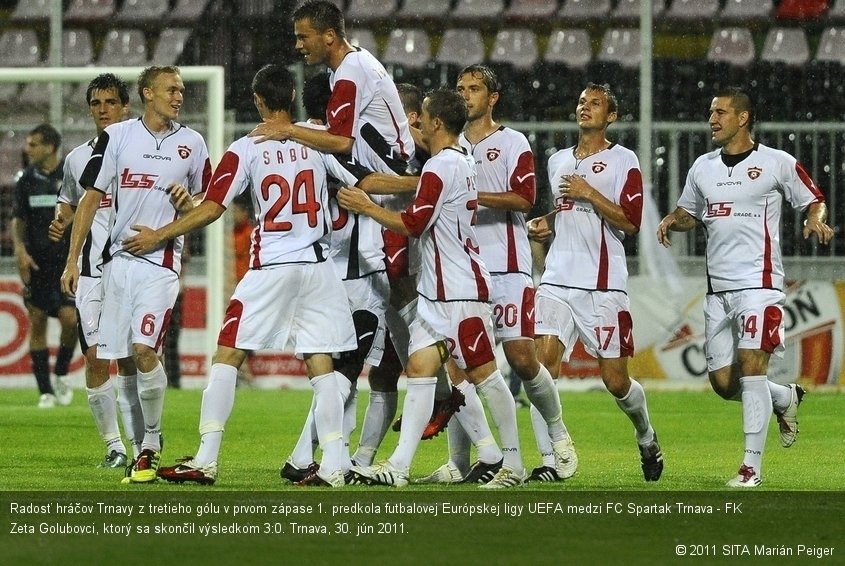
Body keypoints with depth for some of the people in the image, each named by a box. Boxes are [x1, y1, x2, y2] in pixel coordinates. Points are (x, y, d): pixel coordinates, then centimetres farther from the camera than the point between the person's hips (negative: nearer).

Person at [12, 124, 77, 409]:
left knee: (70, 318, -15)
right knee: (37, 321, 0)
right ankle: (45, 391, 6)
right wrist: (20, 249, -3)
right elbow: (18, 218, 12)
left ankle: (62, 373, 11)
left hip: (67, 259, -3)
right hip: (36, 260, 3)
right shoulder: (27, 178, 5)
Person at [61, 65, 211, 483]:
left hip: (163, 261, -2)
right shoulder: (117, 136, 5)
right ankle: (146, 447, 12)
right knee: (125, 357, 1)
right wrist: (72, 260, 2)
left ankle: (150, 445, -5)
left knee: (144, 351, -17)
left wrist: (187, 203, -5)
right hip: (119, 259, 2)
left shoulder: (191, 143, 8)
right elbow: (90, 199, 6)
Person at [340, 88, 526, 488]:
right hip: (438, 291, 10)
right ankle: (399, 466, -3)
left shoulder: (440, 167, -16)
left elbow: (413, 224, -18)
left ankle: (513, 465, 3)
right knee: (419, 367, 2)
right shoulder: (462, 163, 15)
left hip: (460, 292, -10)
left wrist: (366, 207, -7)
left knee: (483, 374, -4)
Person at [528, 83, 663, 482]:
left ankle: (647, 439, 28)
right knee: (543, 361, -15)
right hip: (557, 280, 5)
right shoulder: (557, 162, 18)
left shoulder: (623, 161, -1)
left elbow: (630, 223, -9)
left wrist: (589, 194, -14)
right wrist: (546, 225, 12)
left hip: (603, 284, -5)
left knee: (614, 379, 0)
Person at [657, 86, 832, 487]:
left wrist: (816, 220, -15)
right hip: (718, 287, 6)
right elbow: (689, 213, 26)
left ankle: (752, 466, -12)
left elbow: (814, 201, 7)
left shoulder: (777, 164, -1)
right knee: (723, 383, 3)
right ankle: (786, 398, 33)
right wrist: (671, 221, 4)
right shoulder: (703, 167, 14)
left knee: (751, 366, -16)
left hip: (759, 283, -6)